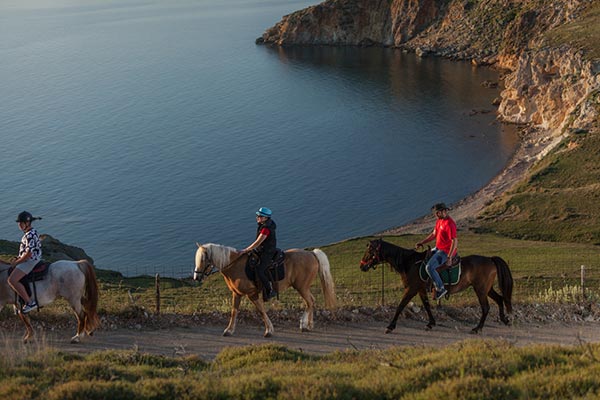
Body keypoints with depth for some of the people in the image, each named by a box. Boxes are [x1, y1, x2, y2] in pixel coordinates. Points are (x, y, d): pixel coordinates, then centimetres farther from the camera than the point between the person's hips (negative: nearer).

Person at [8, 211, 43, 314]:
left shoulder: (30, 235, -21)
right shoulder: (32, 233, 10)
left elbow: (29, 253, -25)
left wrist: (16, 262, -15)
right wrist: (17, 259, 11)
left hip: (30, 261, -11)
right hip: (31, 260, 11)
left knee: (12, 280, -22)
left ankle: (29, 302, -20)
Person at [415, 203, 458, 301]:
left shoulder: (449, 224, -24)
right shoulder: (439, 220, 8)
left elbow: (454, 241, -25)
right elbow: (434, 234, 20)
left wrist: (449, 257, -28)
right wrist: (422, 243, 12)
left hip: (446, 251, -11)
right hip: (438, 248, 11)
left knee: (429, 267, -24)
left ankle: (440, 288, -14)